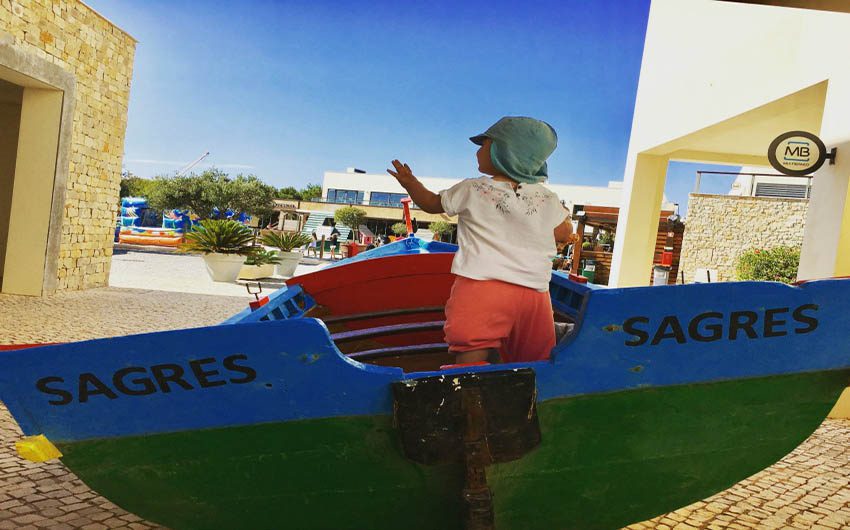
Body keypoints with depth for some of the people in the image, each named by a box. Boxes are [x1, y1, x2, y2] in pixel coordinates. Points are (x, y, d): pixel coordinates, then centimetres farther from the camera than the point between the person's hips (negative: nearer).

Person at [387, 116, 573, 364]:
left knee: (470, 360, -10)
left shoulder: (471, 189, 3)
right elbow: (564, 233, 24)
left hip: (480, 285, -3)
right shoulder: (548, 200, 8)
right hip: (534, 291, 3)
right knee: (533, 366, 12)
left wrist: (410, 183, 37)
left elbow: (431, 203, 19)